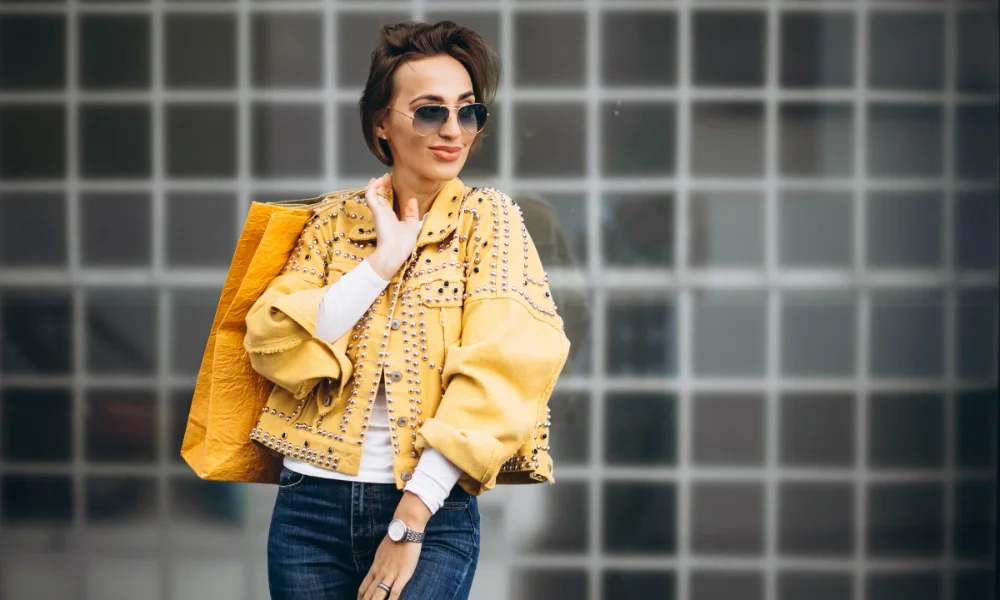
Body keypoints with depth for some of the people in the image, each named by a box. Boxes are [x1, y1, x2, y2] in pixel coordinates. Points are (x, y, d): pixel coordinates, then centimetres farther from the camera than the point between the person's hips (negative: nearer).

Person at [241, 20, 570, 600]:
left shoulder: (488, 217, -1)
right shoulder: (338, 217, 7)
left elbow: (499, 374, -11)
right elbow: (272, 347, -4)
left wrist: (410, 521, -16)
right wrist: (382, 262, -12)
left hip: (431, 510, -2)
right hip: (311, 502, 3)